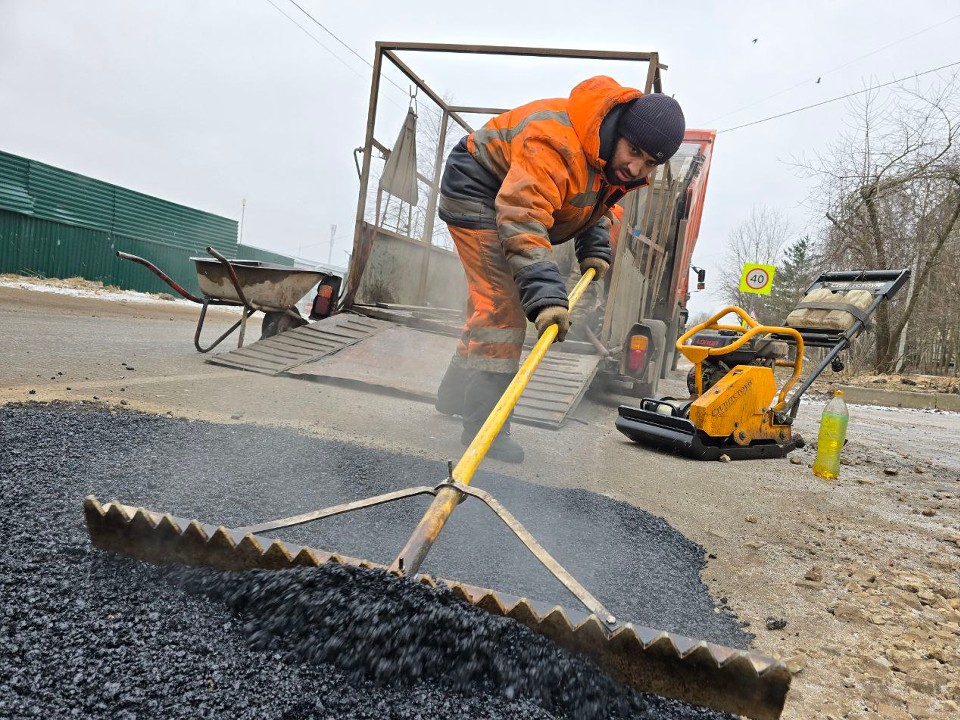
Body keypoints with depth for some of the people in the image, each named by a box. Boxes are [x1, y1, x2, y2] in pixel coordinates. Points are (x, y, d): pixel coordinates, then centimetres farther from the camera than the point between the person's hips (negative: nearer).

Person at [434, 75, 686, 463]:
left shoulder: (619, 160, -6)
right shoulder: (555, 140, -36)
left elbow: (599, 202, 12)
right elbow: (522, 219, -46)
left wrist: (595, 248, -5)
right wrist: (546, 295, -54)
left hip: (513, 198, 9)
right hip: (477, 190, -9)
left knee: (493, 303, 15)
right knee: (501, 304, -19)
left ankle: (456, 394, 31)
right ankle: (484, 425, -16)